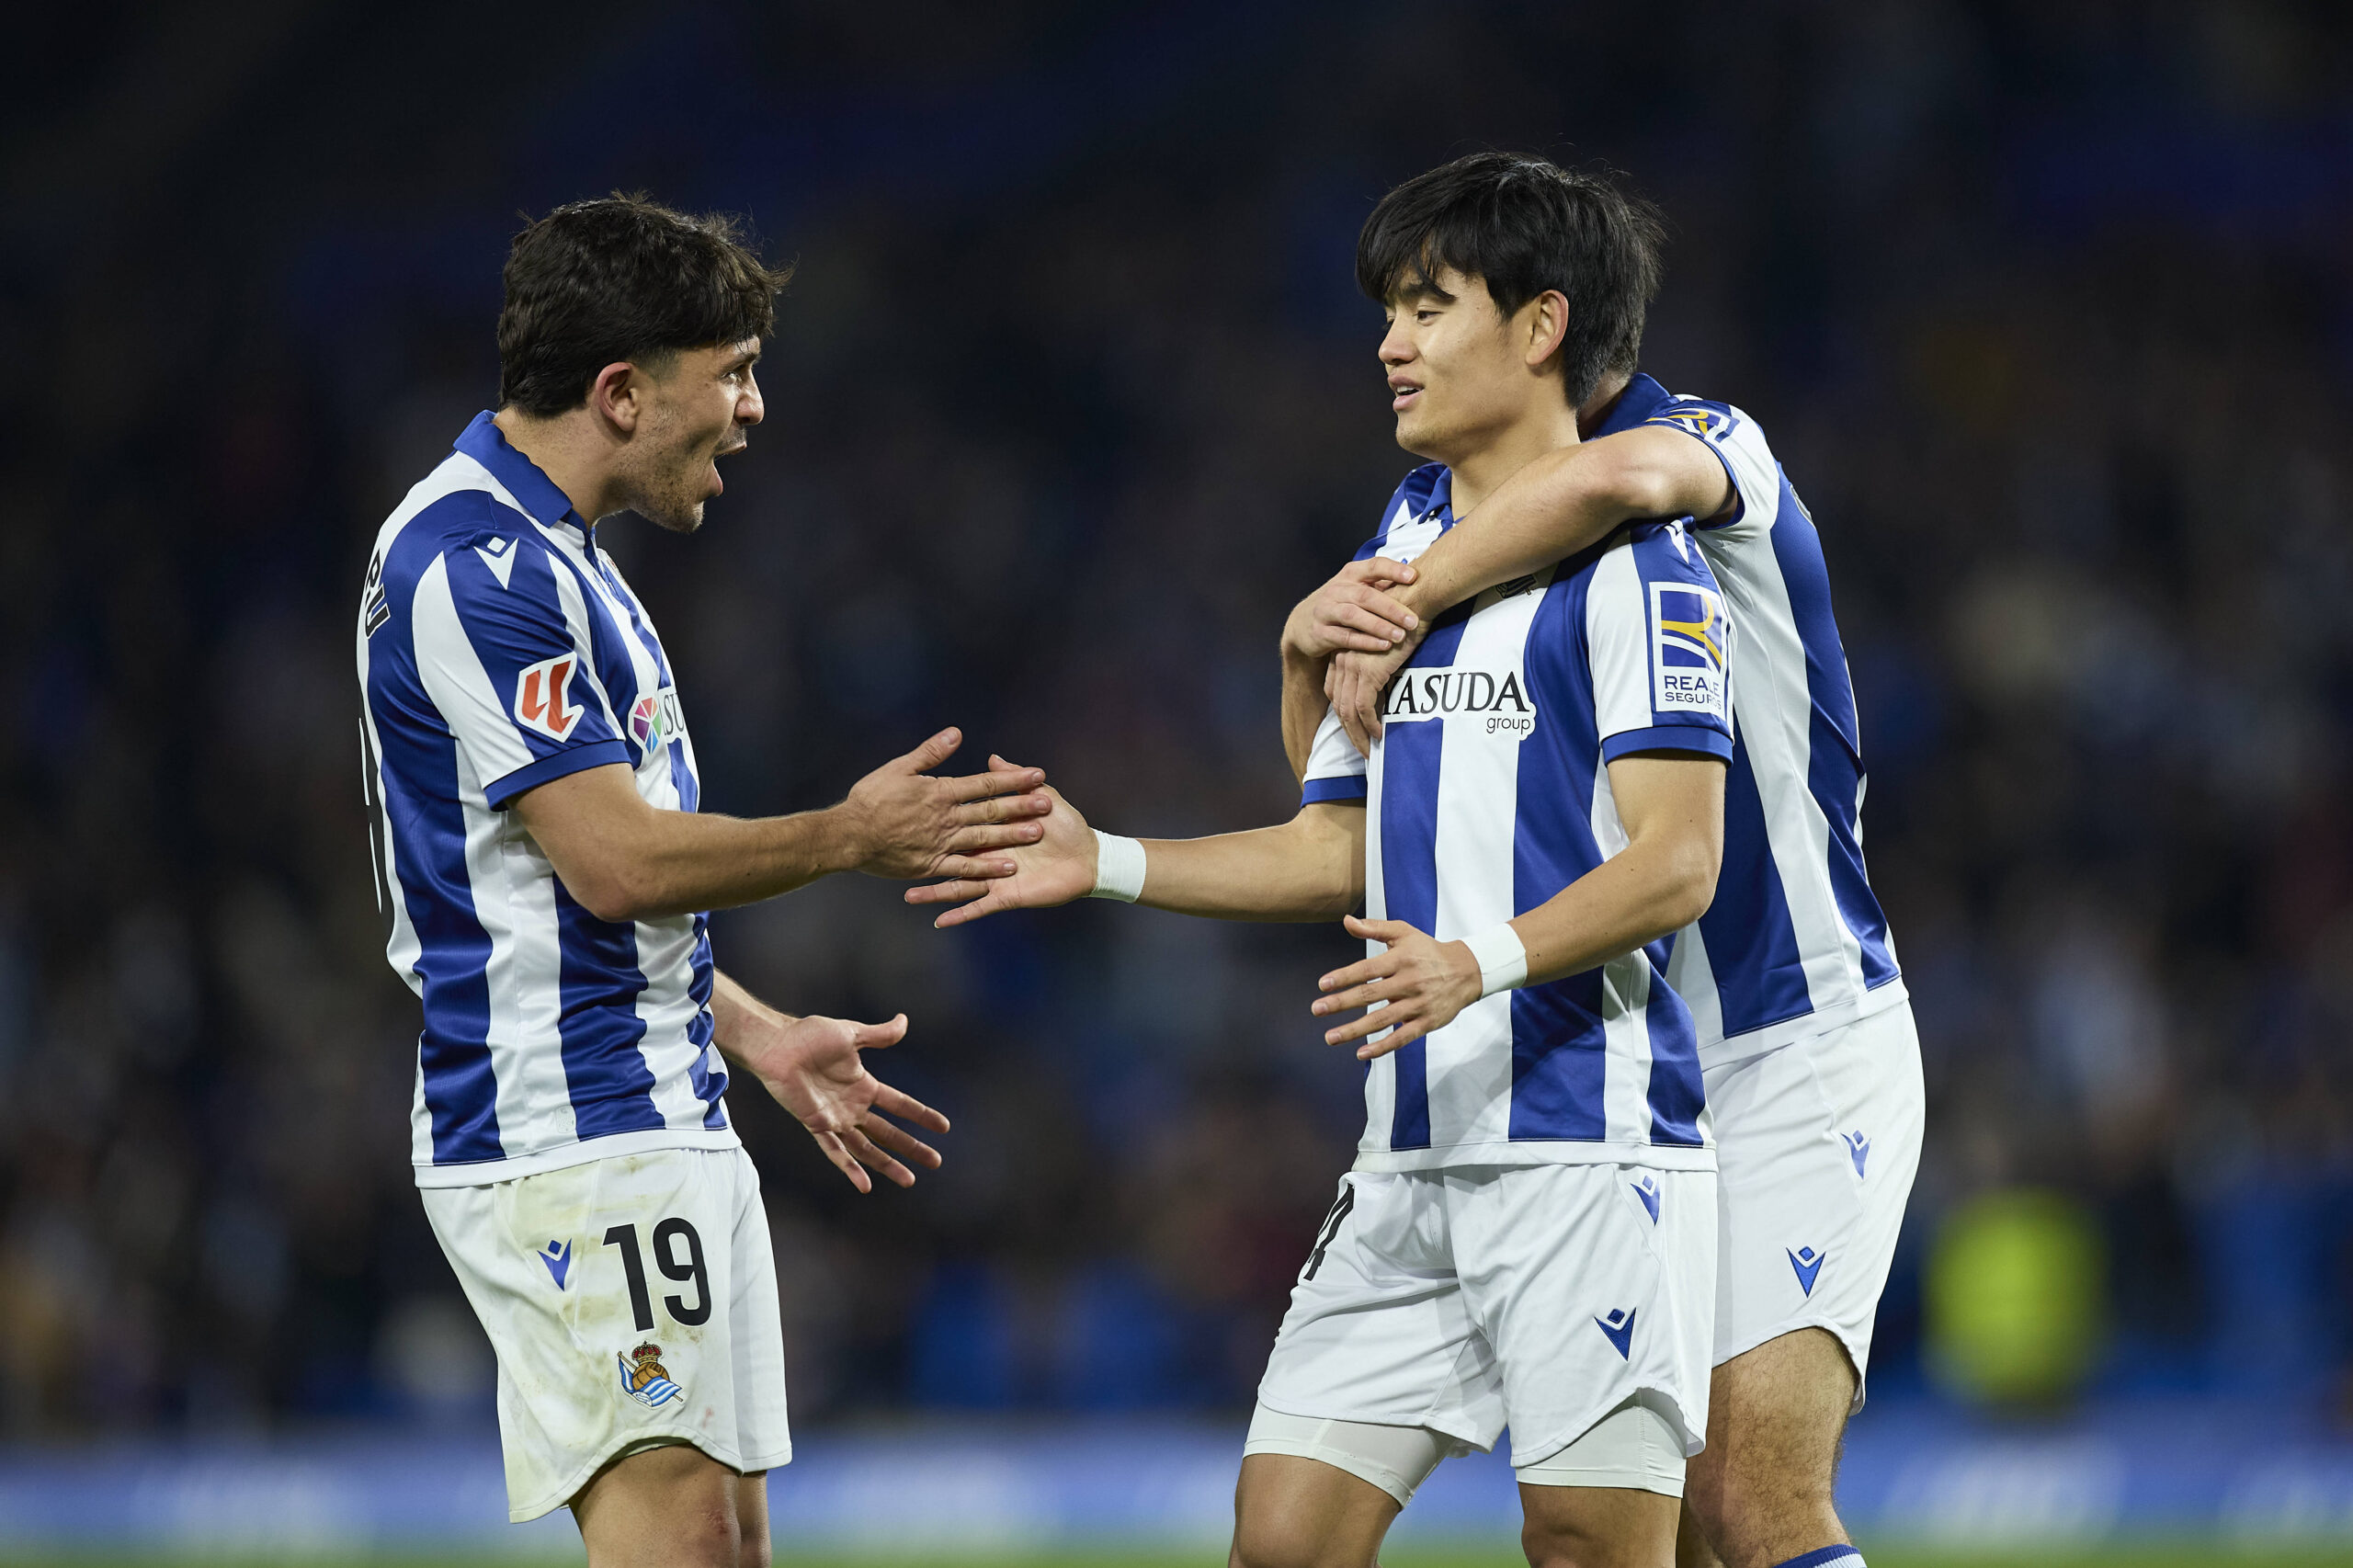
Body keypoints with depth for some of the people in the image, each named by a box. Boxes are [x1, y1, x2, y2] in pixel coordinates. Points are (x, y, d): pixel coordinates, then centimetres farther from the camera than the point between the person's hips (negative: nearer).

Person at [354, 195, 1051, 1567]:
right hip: (575, 1141, -11)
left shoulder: (552, 558, 18)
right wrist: (852, 836, -10)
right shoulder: (477, 570, -15)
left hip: (658, 1123, 11)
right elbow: (616, 860, -19)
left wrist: (757, 1036, 23)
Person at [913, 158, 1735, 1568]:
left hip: (1590, 1145, -8)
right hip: (1415, 1158, 8)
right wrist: (1105, 863, 12)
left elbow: (1677, 862, -15)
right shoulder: (1396, 553, 19)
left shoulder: (1630, 562, -7)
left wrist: (1480, 962, -29)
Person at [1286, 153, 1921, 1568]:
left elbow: (1623, 472, -36)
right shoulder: (1493, 528, 14)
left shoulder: (1715, 444, -9)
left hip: (1800, 1045, -7)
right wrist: (1315, 643, -8)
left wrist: (1412, 606, -26)